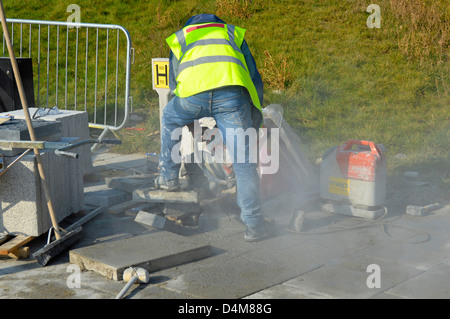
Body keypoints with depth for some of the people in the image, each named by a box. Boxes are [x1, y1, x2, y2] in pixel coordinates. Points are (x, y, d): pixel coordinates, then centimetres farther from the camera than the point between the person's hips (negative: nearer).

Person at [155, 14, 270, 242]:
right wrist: (254, 123, 38)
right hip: (232, 93, 0)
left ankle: (169, 177, 40)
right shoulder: (234, 34, 37)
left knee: (169, 118, 34)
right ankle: (254, 225, 5)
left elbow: (174, 84, 37)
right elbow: (254, 79, 32)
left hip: (192, 94, 1)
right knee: (243, 162, 4)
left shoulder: (179, 38, 38)